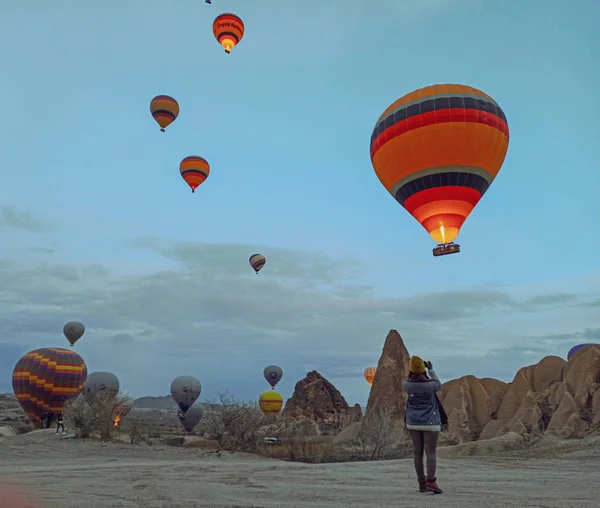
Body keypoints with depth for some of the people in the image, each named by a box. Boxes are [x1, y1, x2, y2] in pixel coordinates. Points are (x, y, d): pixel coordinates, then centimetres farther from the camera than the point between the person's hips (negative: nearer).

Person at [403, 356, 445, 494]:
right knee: (431, 452, -5)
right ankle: (431, 481, -19)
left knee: (418, 453, 8)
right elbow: (439, 386, 12)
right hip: (430, 423, -3)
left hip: (413, 422, 3)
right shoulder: (430, 385, -13)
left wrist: (413, 372, 17)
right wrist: (431, 370, 15)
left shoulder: (407, 385, -6)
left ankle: (422, 484, 11)